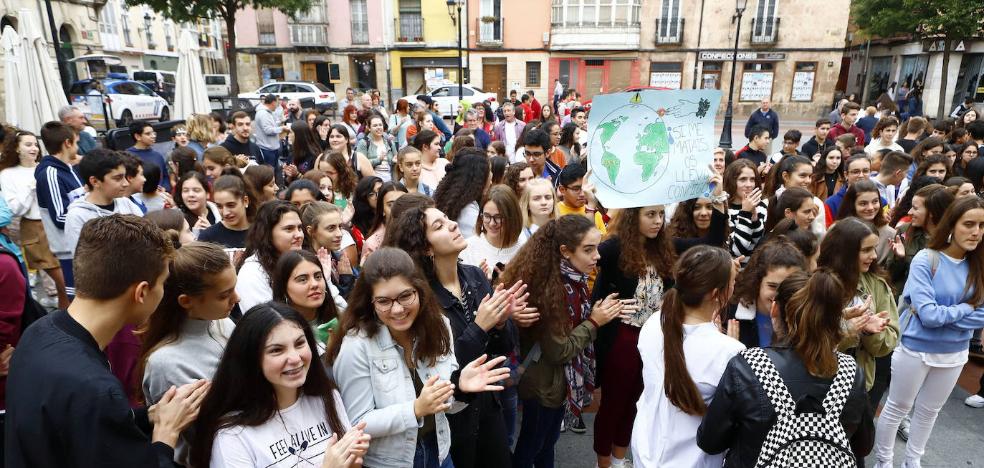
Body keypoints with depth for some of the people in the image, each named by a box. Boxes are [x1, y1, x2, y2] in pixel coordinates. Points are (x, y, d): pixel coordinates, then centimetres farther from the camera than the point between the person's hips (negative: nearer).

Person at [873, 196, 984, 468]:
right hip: (916, 348, -5)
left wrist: (942, 314, -19)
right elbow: (928, 315, -25)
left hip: (954, 353, 5)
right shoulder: (926, 259, -19)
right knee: (898, 408, 11)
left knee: (929, 411, 21)